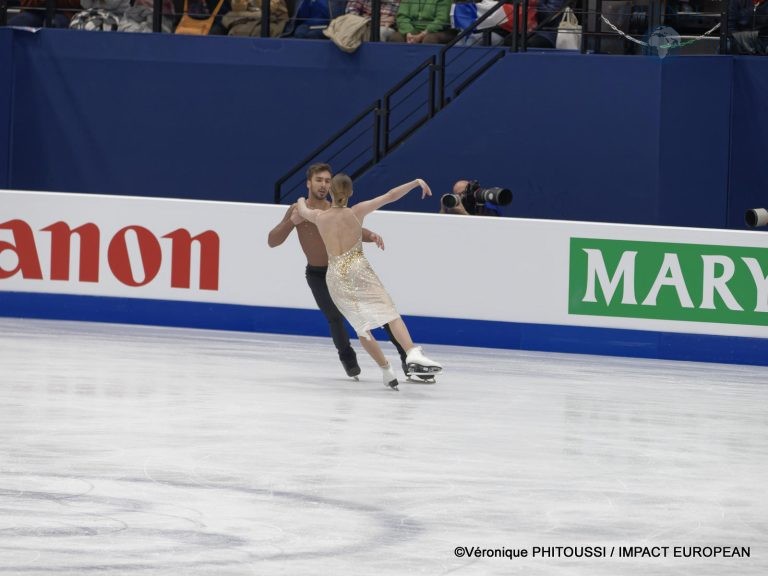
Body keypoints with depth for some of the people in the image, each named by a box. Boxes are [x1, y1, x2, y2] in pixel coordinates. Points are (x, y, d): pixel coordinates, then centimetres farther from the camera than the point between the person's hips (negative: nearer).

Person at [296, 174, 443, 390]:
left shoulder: (319, 217, 6)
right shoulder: (357, 212, -2)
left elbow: (302, 211, 29)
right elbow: (390, 196, -2)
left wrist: (302, 201, 52)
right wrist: (416, 182, 6)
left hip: (335, 277, 3)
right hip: (358, 270, -3)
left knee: (361, 325, 11)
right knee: (389, 313, -11)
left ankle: (386, 369, 6)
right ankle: (413, 354, -32)